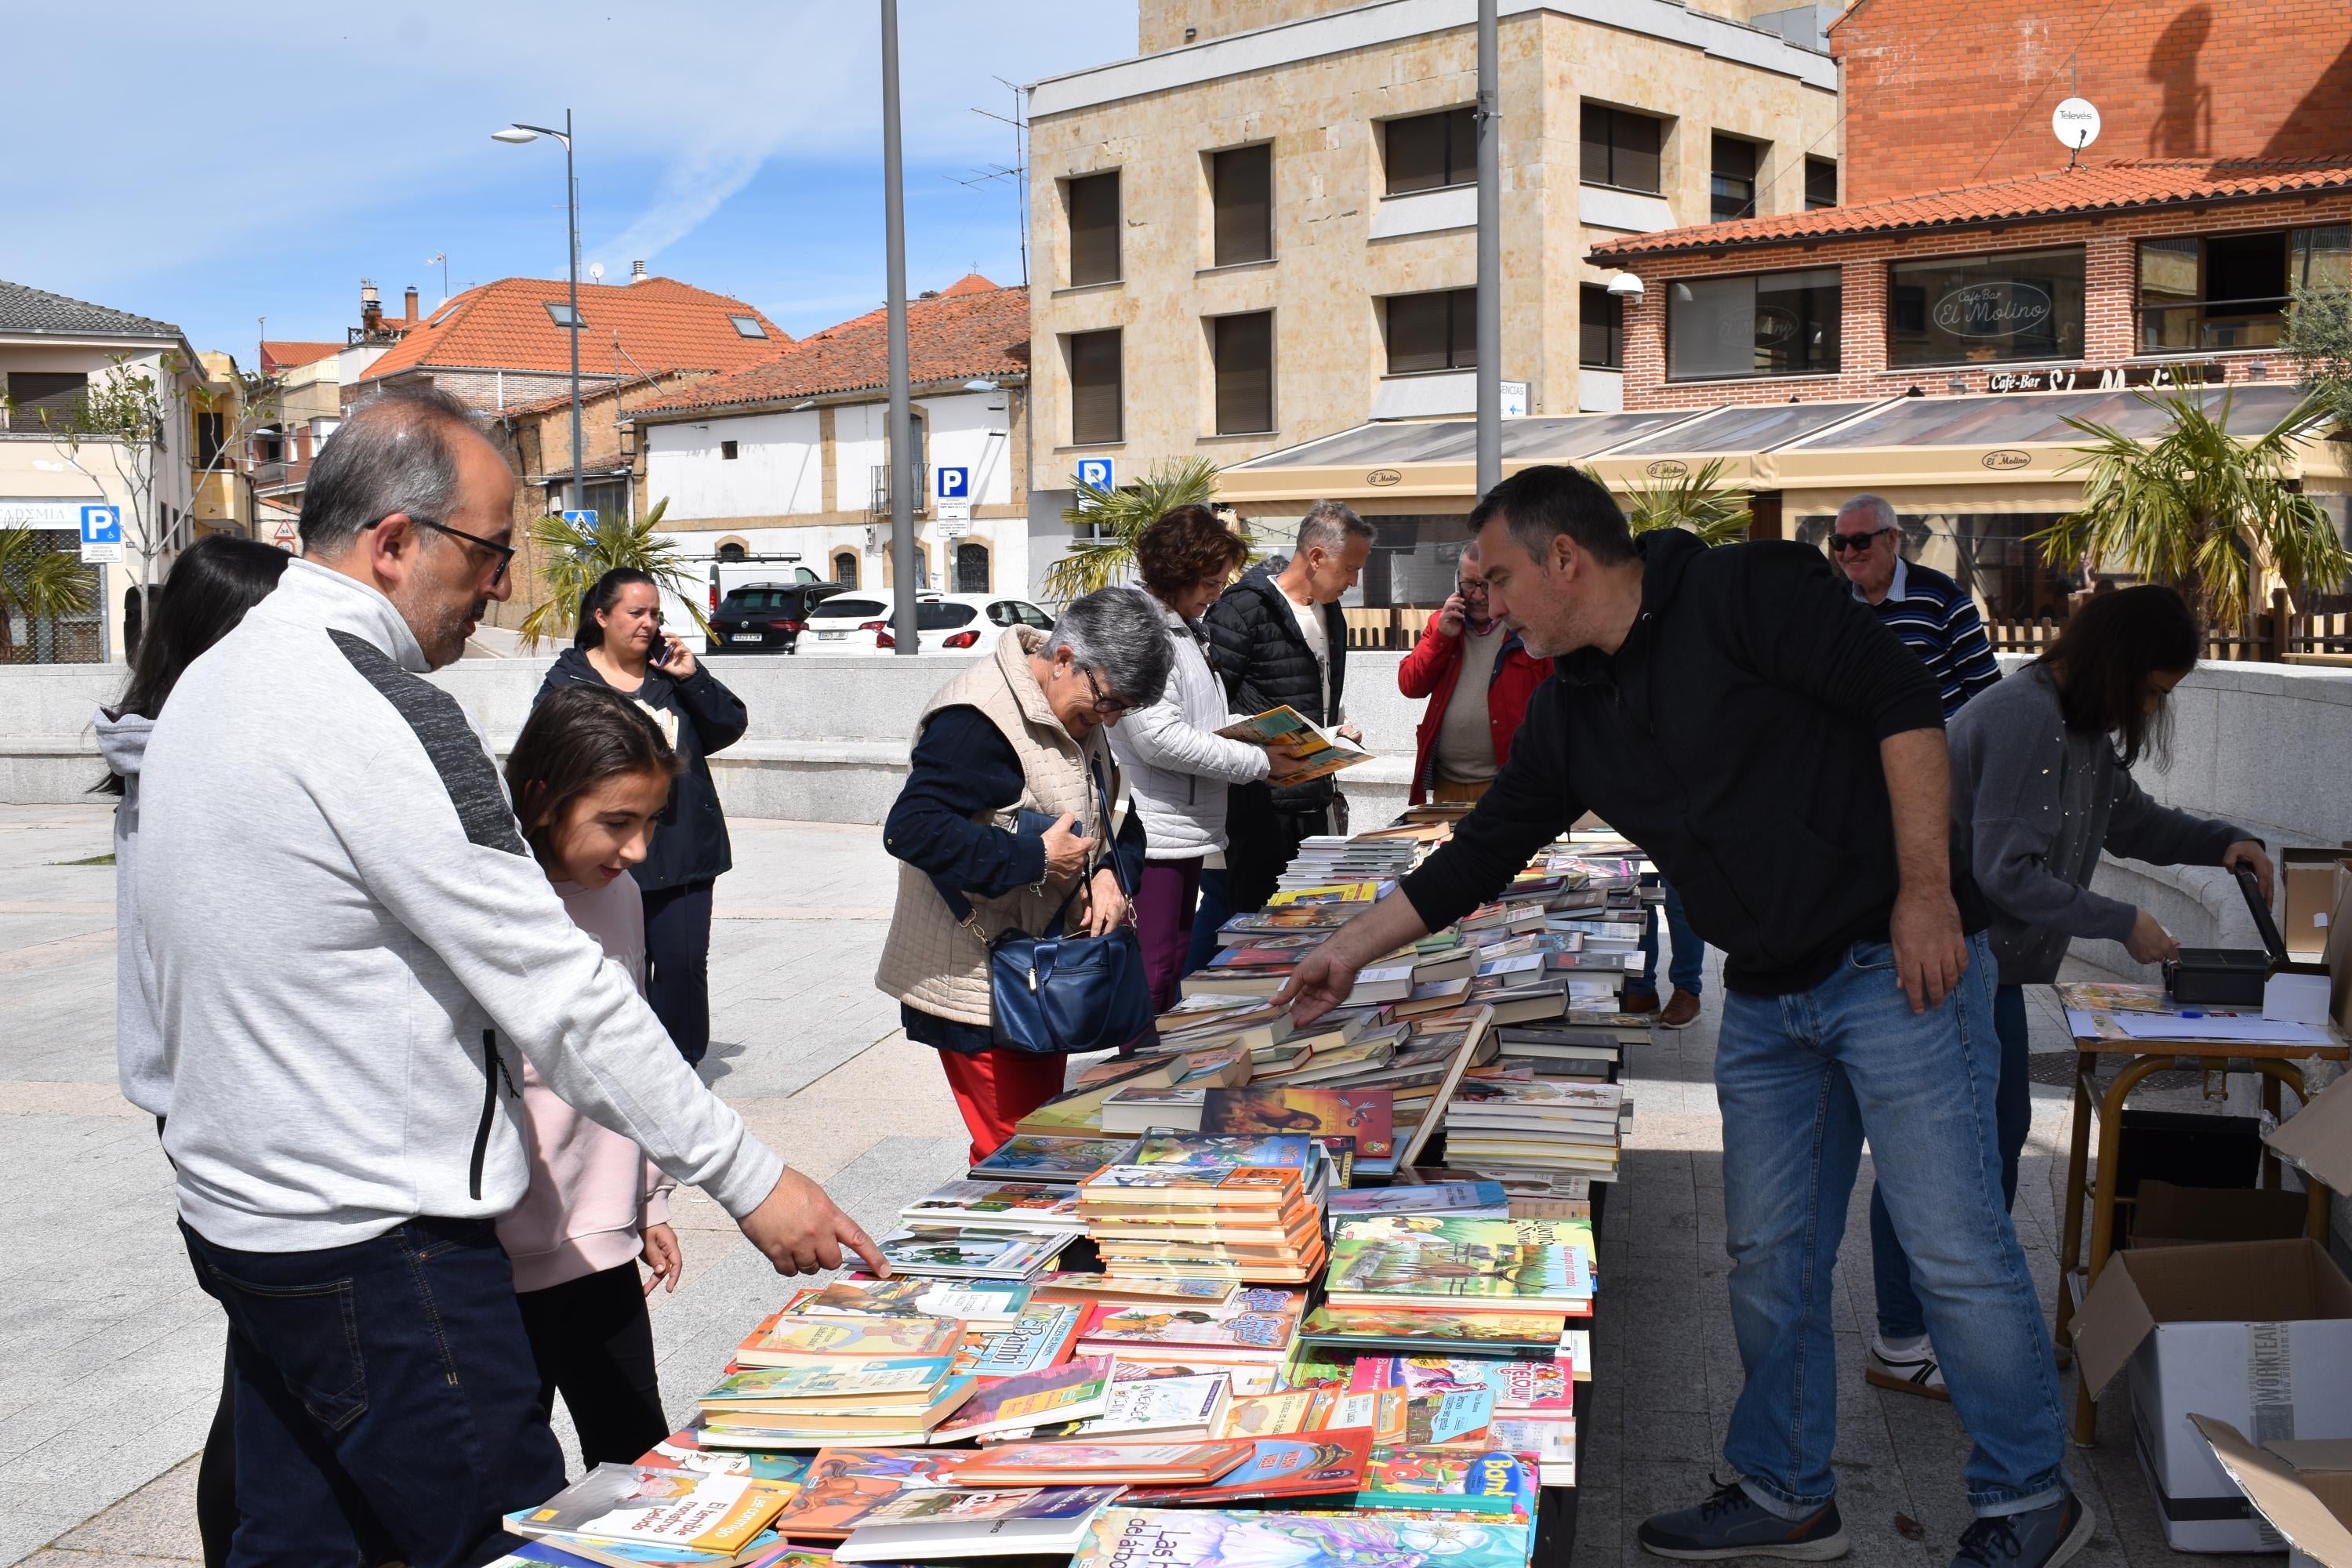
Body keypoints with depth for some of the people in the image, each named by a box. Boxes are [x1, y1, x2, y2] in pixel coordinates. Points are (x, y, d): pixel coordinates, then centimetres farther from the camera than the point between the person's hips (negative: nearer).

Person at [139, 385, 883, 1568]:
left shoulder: (210, 683, 10)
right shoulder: (381, 712, -21)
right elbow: (560, 993, -22)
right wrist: (751, 1181, -15)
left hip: (236, 1213, 10)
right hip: (375, 1245, -10)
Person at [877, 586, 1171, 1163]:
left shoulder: (1082, 713, 7)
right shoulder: (979, 718, -22)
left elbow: (1124, 817, 15)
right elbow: (911, 827, -29)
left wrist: (1112, 875, -7)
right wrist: (1035, 858, -26)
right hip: (977, 983, -9)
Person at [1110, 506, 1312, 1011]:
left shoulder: (1186, 628, 17)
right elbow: (1158, 737, -23)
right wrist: (1260, 761, -18)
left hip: (1190, 828, 10)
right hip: (1152, 833, -10)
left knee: (1175, 964, 17)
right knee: (1150, 973, -7)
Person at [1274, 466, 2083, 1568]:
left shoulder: (1747, 592, -10)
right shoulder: (1570, 712, 11)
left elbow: (1903, 703, -14)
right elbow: (1481, 853, 16)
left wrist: (1925, 885, -18)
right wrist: (1349, 951, 17)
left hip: (1895, 964, -7)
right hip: (1766, 1000, 8)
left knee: (1953, 1248, -3)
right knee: (1767, 1256, 11)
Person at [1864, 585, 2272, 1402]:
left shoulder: (2080, 723, 10)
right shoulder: (2024, 719, -23)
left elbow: (2128, 818, 23)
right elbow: (2009, 873, -26)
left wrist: (2225, 841, 7)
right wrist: (2123, 924, -19)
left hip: (1993, 963, 11)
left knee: (2002, 1129, 18)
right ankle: (1900, 1343, 9)